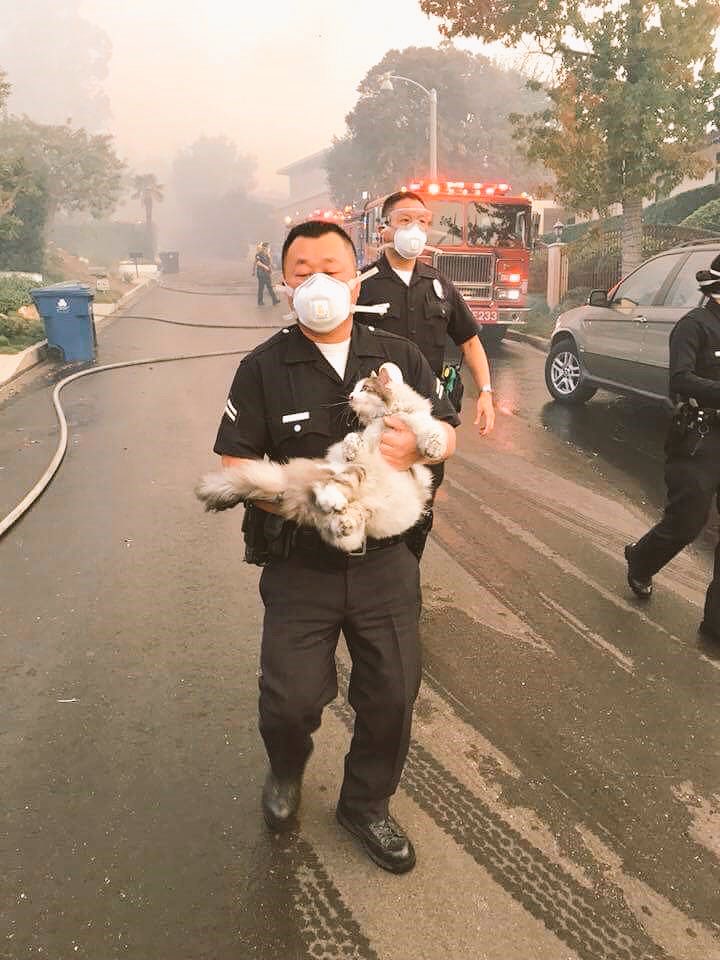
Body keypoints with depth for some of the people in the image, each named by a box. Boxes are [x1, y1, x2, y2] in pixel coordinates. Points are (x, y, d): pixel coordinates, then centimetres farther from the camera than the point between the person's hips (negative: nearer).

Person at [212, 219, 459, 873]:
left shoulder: (399, 357, 2)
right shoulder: (263, 369, -5)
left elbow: (447, 431, 6)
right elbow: (235, 468, -7)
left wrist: (418, 446, -18)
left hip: (385, 562, 3)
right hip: (300, 568, -2)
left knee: (392, 694, 11)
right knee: (291, 700, 0)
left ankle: (366, 805, 39)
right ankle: (287, 770, 39)